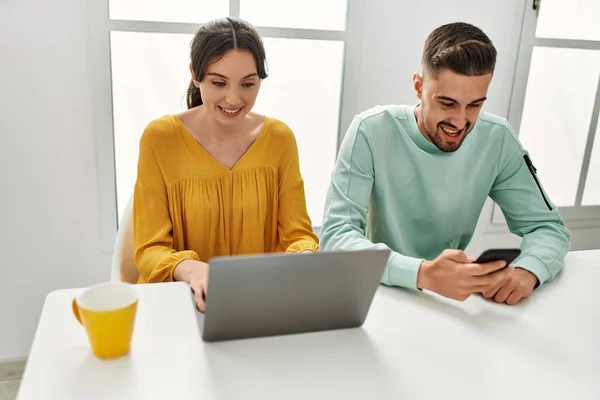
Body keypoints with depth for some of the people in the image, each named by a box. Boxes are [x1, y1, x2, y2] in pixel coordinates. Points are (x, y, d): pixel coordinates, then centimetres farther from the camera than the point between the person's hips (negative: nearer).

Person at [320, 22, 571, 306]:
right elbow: (336, 237, -23)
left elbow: (548, 226, -1)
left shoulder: (497, 139, -7)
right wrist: (422, 274, -39)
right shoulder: (371, 131, -17)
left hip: (454, 298, 3)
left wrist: (527, 271, -24)